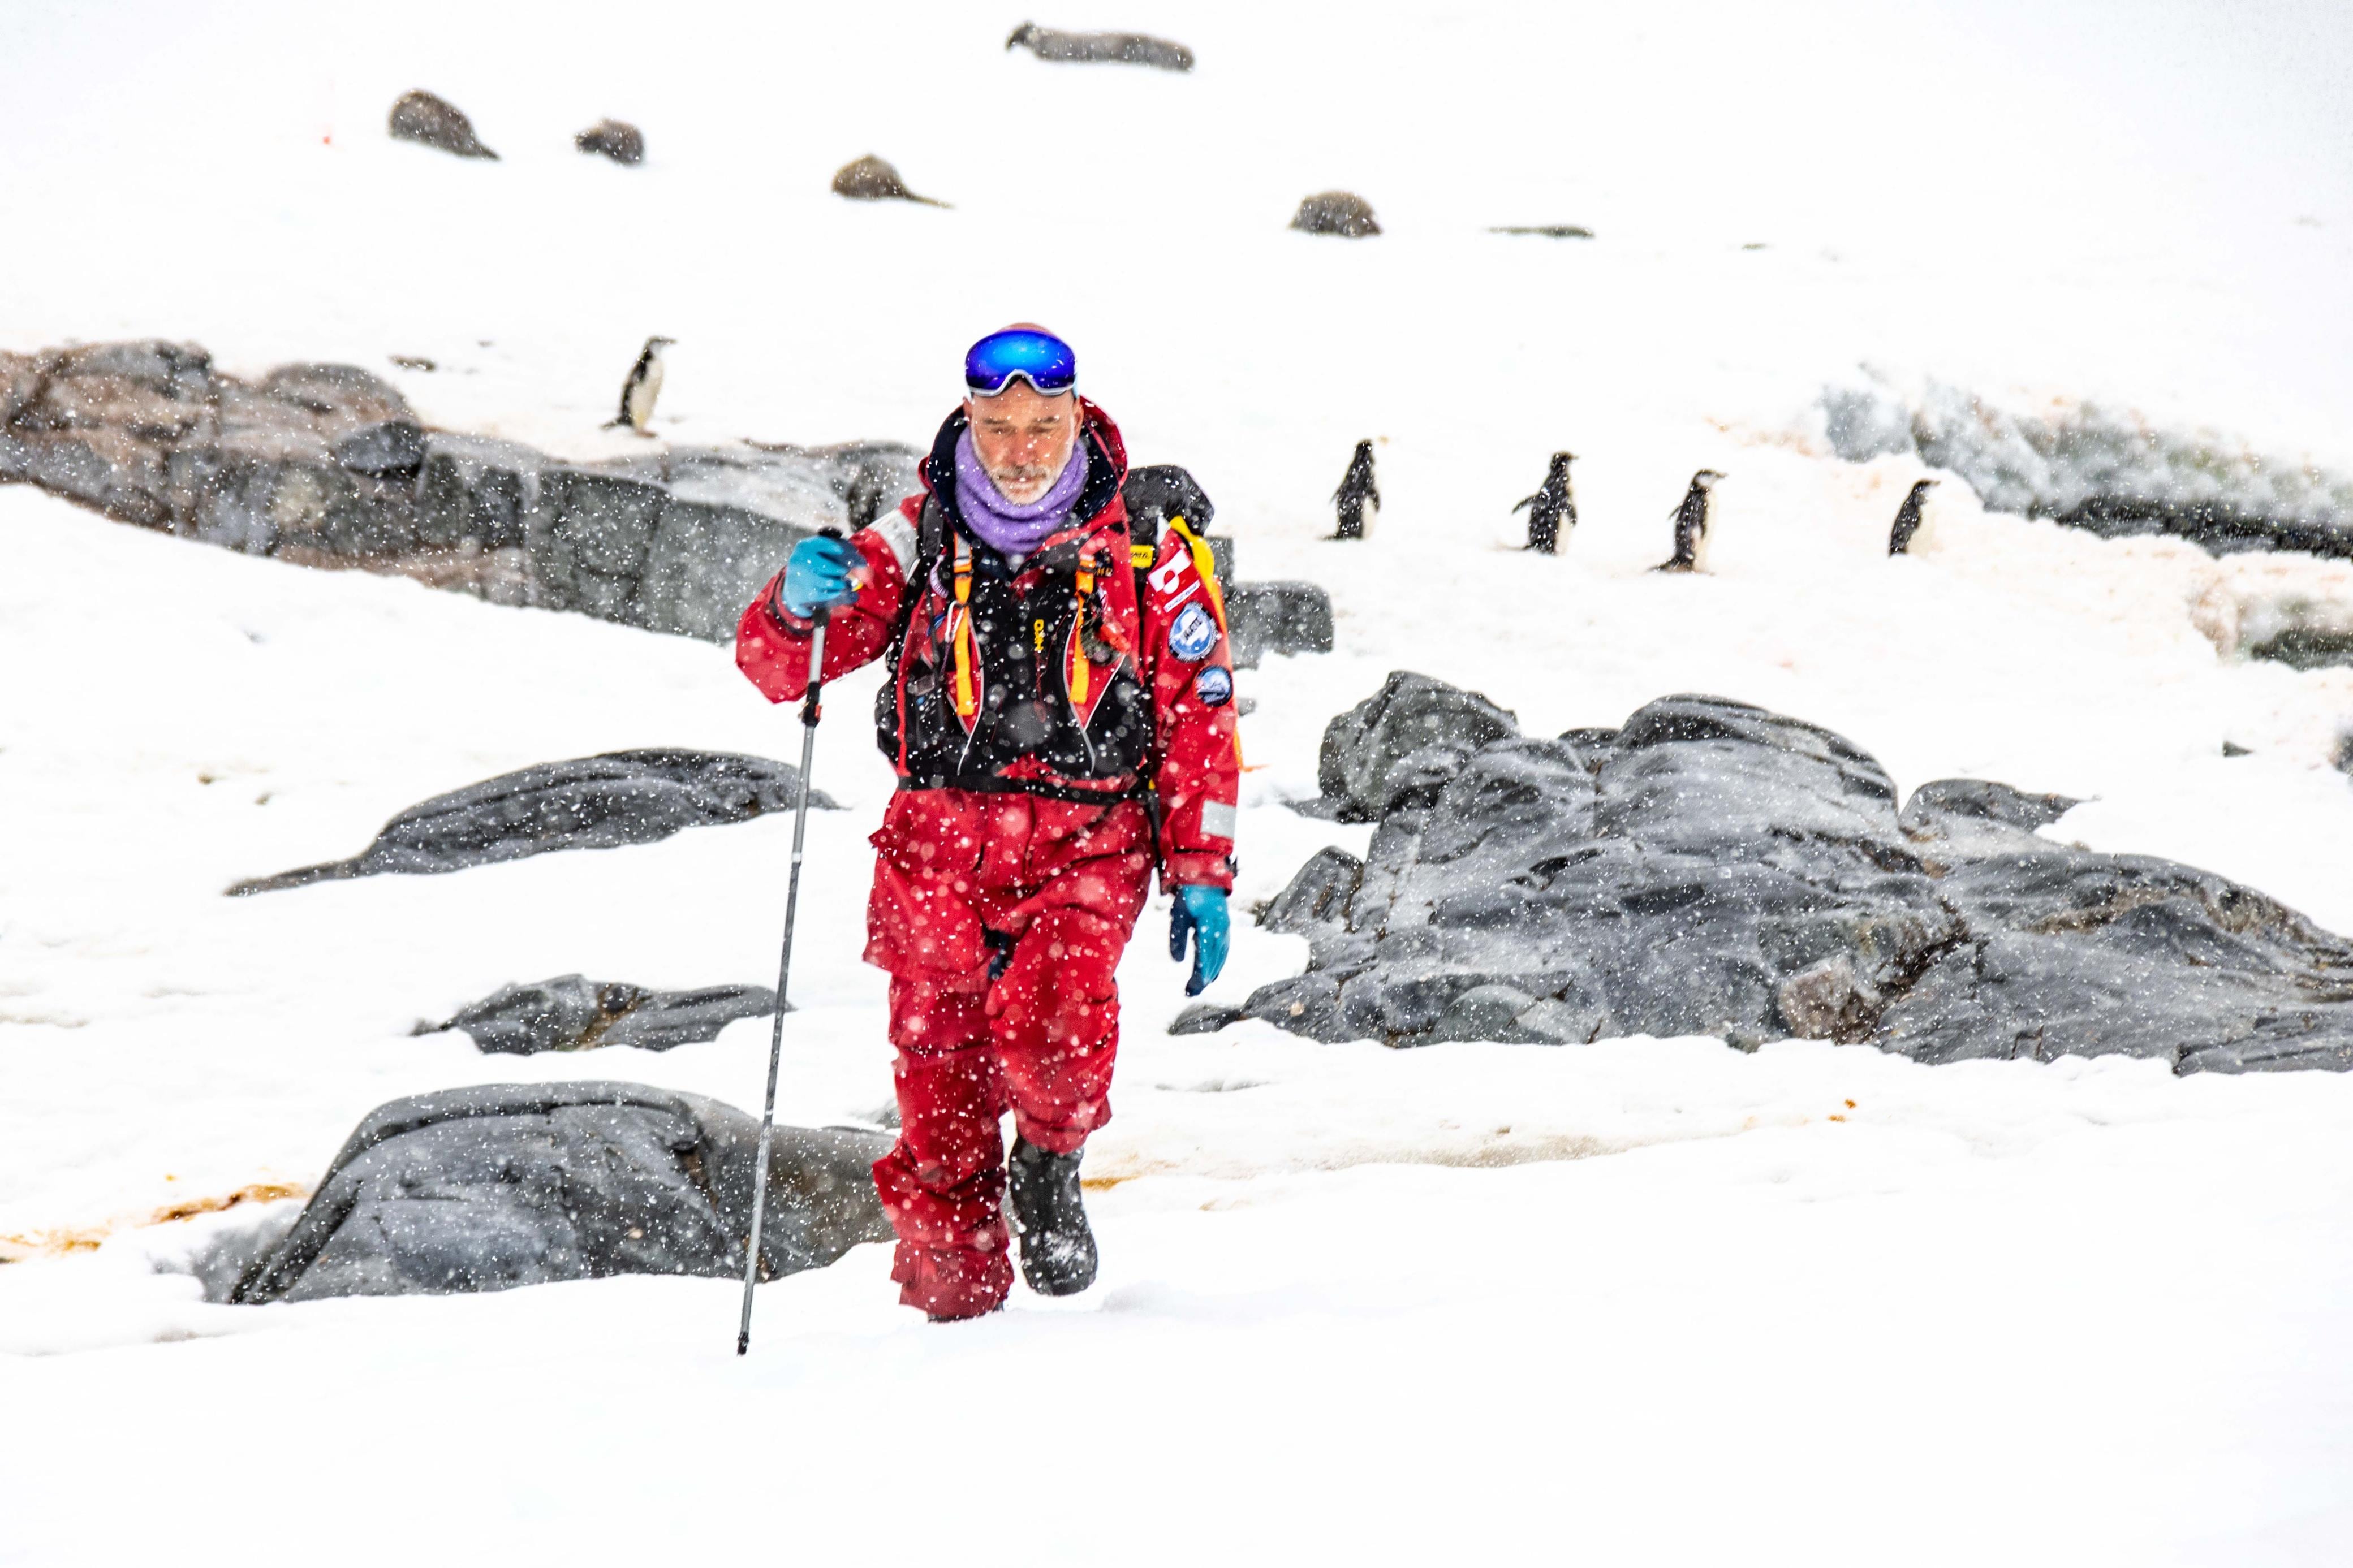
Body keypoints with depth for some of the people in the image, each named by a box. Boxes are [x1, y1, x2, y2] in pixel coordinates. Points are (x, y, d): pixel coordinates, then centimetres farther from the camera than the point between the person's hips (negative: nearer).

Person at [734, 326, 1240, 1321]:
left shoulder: (1144, 549, 1)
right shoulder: (918, 539, 2)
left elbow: (1198, 717, 7)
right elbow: (777, 668, 0)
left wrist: (1201, 876, 2)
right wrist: (799, 602, -23)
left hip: (1088, 843, -1)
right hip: (942, 843, 2)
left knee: (1050, 1026, -28)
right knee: (941, 1107, 0)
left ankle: (1050, 1163, 4)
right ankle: (957, 1302, 17)